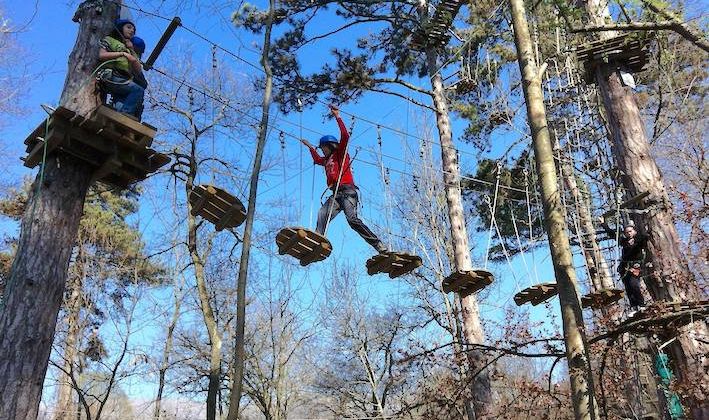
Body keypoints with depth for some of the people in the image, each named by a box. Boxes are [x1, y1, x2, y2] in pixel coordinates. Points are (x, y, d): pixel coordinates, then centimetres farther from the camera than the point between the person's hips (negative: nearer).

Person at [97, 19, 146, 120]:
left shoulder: (131, 51, 33)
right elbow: (101, 55, 2)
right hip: (110, 76, -5)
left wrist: (131, 51, 13)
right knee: (138, 90, -30)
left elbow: (138, 71, 17)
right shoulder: (109, 39, 22)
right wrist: (122, 53, -4)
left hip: (125, 80, 5)